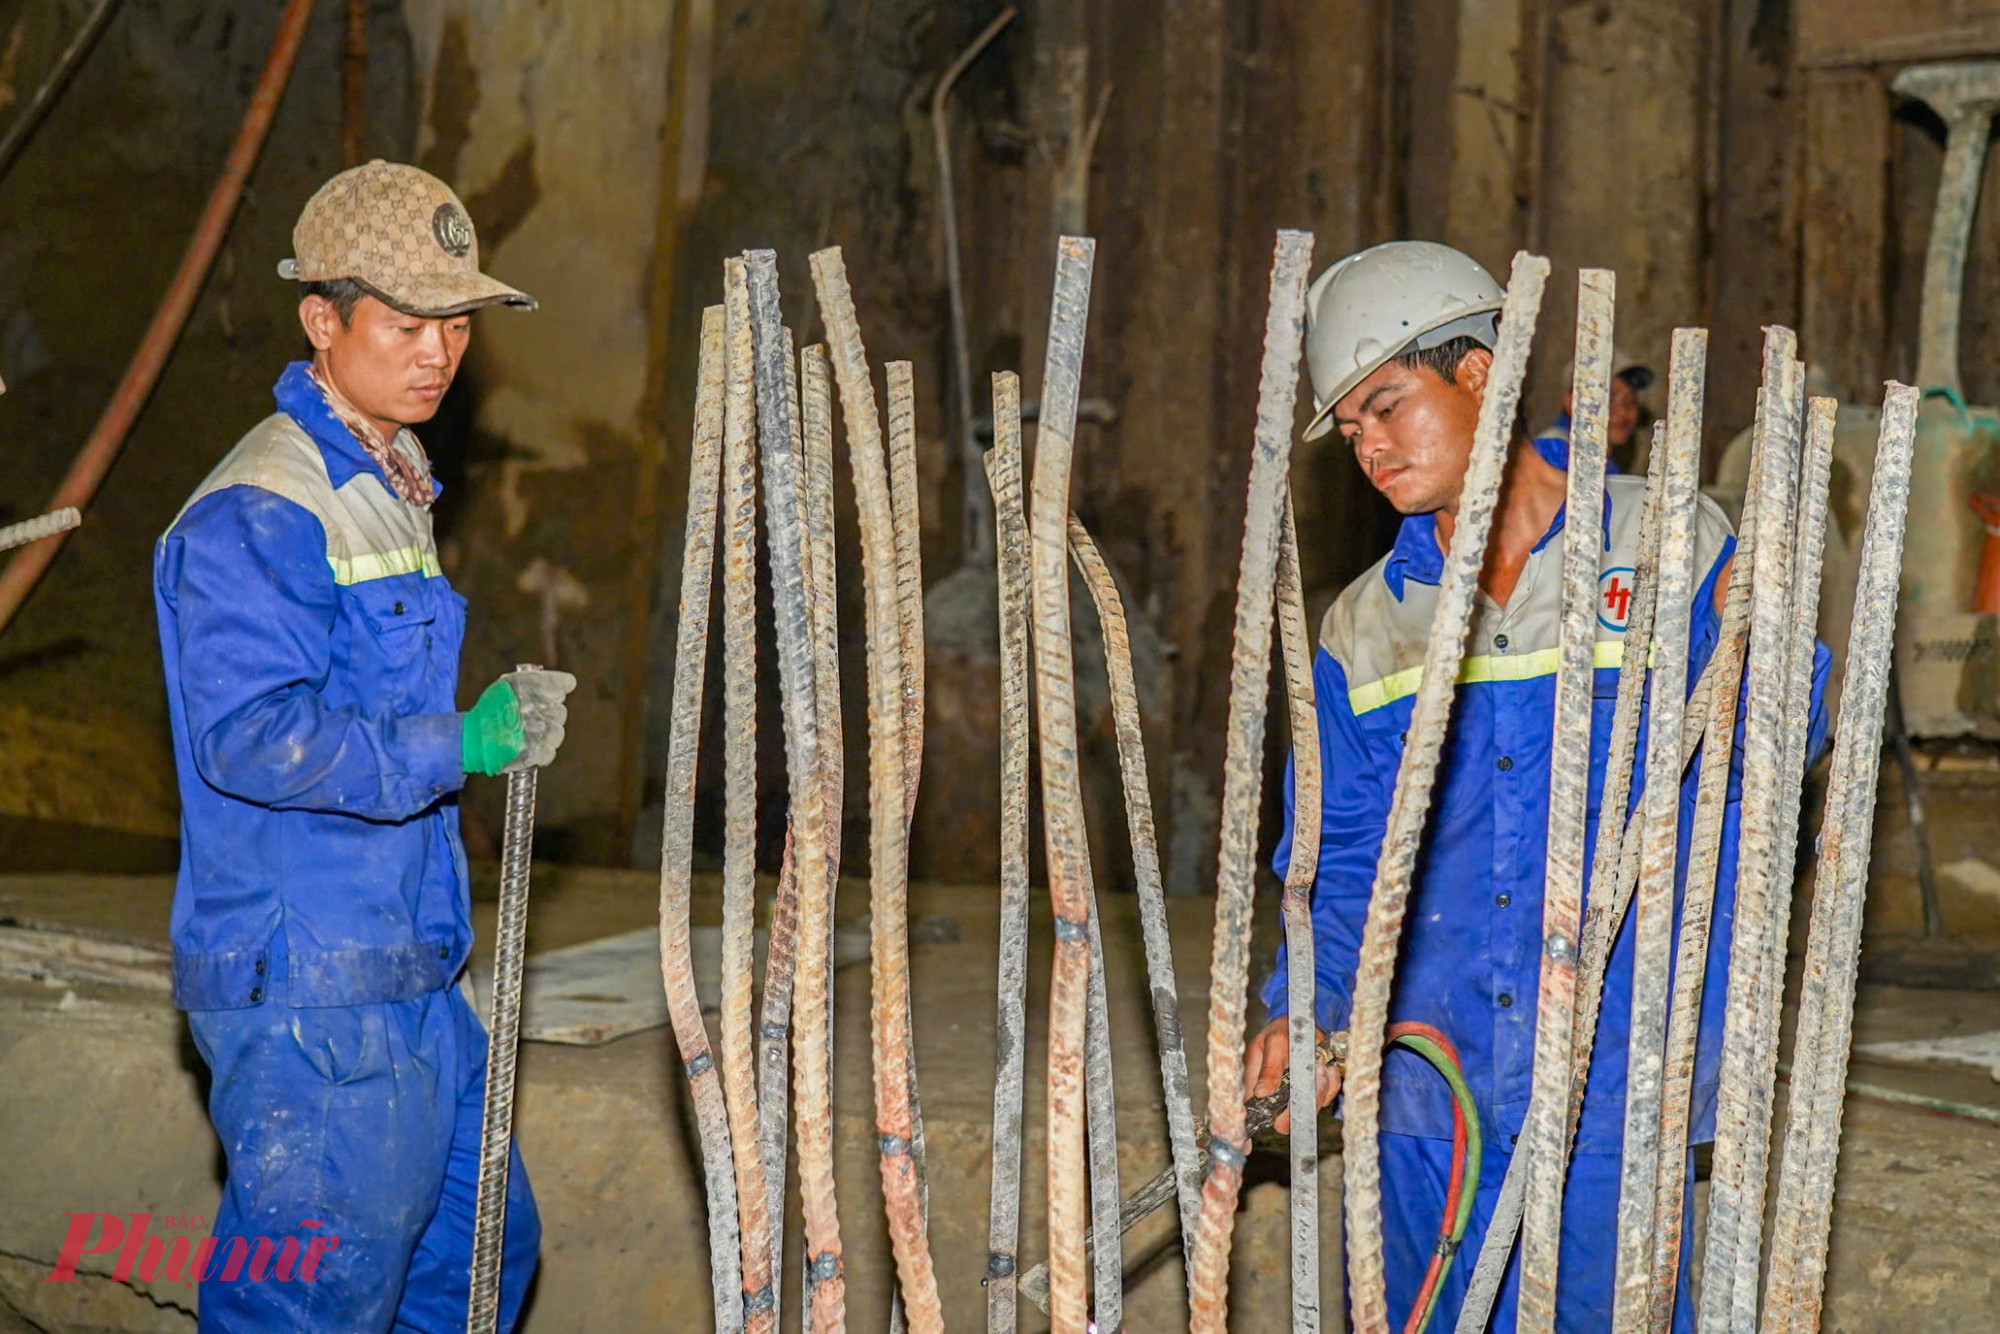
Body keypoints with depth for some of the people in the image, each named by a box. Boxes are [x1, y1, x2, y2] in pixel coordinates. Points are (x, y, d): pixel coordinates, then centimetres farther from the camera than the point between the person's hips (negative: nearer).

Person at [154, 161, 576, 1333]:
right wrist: (459, 743, -29)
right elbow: (250, 738, -26)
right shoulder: (253, 517, -16)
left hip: (403, 971, 10)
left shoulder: (388, 489, 16)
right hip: (304, 987, -10)